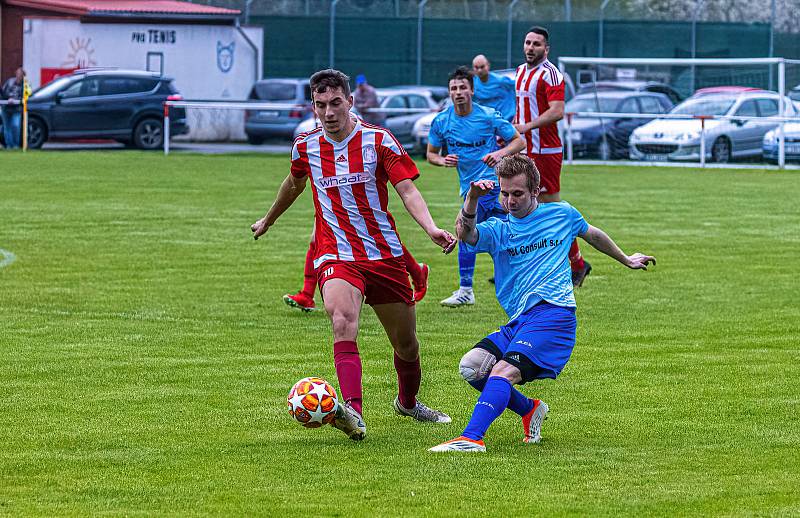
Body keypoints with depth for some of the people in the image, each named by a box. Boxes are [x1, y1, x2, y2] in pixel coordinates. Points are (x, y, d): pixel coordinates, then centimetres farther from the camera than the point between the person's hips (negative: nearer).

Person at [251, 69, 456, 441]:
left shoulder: (378, 140, -4)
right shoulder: (306, 147, 4)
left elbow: (408, 190, -10)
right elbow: (293, 184, 26)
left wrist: (432, 229, -28)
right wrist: (268, 221, 41)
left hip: (384, 253, 1)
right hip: (335, 255, 0)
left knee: (407, 344, 11)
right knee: (343, 322, -31)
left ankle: (408, 402, 43)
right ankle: (353, 412, -47)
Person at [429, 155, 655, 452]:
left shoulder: (563, 214, 13)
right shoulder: (497, 230, 13)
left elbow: (592, 235, 34)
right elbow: (465, 234, -10)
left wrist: (626, 260, 48)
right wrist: (472, 199, -30)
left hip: (554, 314, -5)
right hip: (518, 322, 5)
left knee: (503, 371, -25)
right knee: (471, 367, -14)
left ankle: (472, 438, -41)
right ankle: (529, 410, 9)